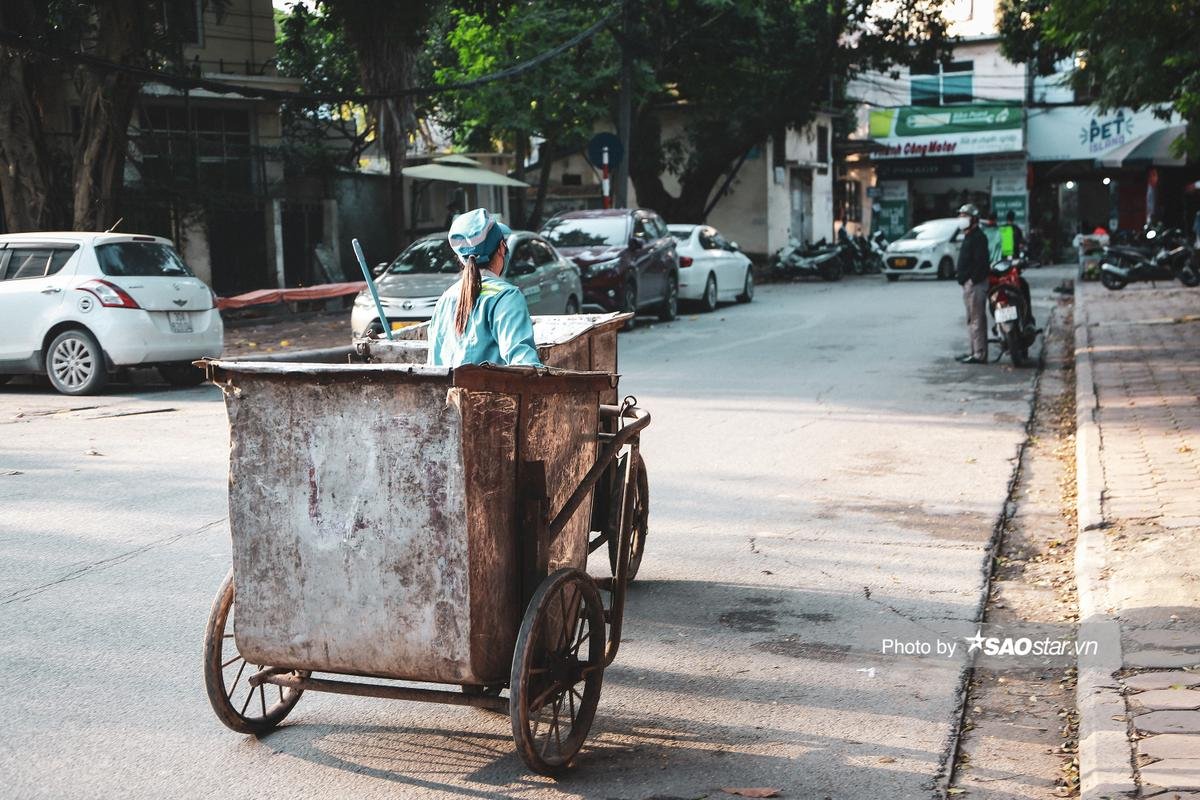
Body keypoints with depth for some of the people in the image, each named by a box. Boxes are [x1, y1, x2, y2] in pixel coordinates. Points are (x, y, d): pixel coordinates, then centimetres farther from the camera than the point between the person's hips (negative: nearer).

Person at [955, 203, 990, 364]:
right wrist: (959, 272, 13)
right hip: (968, 284, 11)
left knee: (977, 319, -10)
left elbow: (980, 262, -20)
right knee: (972, 319, 14)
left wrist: (972, 279, -22)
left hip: (975, 283, -11)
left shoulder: (978, 237, -12)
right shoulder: (969, 236, 20)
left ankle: (979, 354, -10)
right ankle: (975, 351, 20)